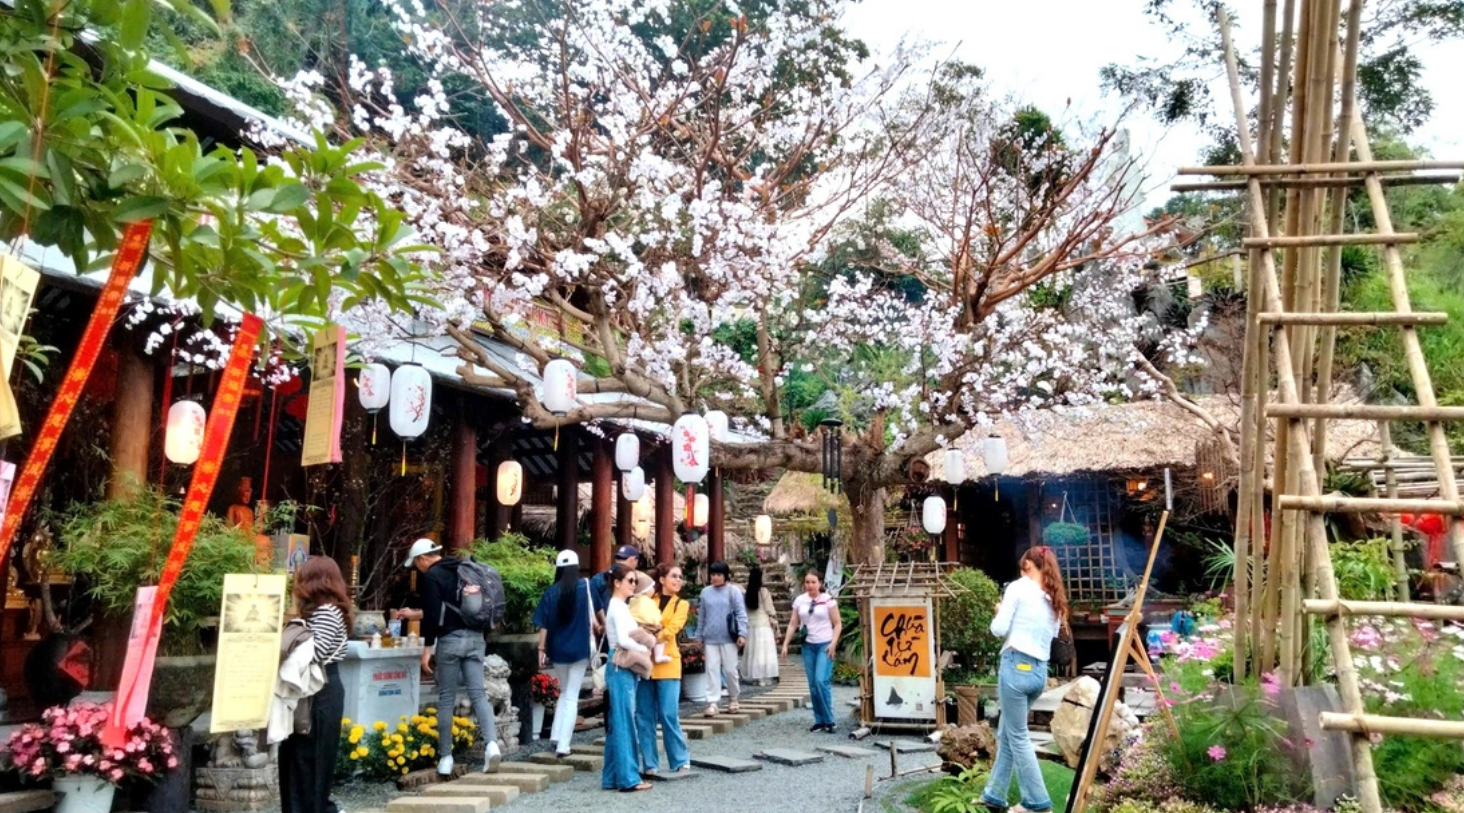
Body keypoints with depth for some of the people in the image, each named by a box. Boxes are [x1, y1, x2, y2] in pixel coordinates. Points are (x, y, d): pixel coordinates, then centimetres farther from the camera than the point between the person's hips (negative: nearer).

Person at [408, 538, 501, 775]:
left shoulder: (431, 576, -5)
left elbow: (432, 614, -13)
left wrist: (427, 649, -8)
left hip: (450, 639, -6)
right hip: (476, 637, 6)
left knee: (446, 698, 4)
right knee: (478, 693, 2)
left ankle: (445, 756, 9)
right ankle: (492, 743, -16)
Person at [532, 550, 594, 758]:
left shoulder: (550, 592, -1)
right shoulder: (585, 585, -5)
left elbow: (544, 624, -3)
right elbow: (592, 614, -5)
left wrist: (542, 650, 2)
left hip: (558, 649, 2)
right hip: (580, 648, -2)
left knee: (564, 692, 21)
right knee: (572, 697, 4)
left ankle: (556, 737, 15)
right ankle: (563, 745, -1)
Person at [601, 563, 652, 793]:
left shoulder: (619, 606, 17)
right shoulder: (618, 607, -13)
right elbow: (623, 640, -23)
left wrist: (643, 648, 2)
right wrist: (646, 650, -10)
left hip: (621, 668, 10)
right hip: (621, 668, -10)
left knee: (617, 723, 11)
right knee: (625, 722, -6)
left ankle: (612, 777, 17)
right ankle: (628, 778, -2)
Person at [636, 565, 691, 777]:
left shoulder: (681, 605, 9)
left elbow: (671, 629, -6)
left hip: (667, 664, -2)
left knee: (669, 715, -5)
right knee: (644, 716, 3)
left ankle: (681, 761, 7)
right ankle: (649, 764, 12)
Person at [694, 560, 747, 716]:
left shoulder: (733, 591, -3)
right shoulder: (706, 592, 8)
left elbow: (741, 614, -6)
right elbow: (702, 616, 14)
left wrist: (742, 633, -15)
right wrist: (699, 636, 14)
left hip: (729, 638, -3)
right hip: (710, 638, 3)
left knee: (730, 669, 4)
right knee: (712, 669, -1)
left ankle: (733, 698, 24)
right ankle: (713, 703, 0)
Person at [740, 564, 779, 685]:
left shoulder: (747, 592, 1)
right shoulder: (764, 591, -8)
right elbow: (771, 612, -5)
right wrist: (776, 629, 3)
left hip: (750, 627, 4)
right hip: (763, 627, -4)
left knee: (752, 653, 10)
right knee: (763, 653, 0)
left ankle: (753, 677, 15)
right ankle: (763, 678, -1)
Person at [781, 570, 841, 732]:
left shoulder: (828, 600, -5)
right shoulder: (799, 600, 5)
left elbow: (837, 624, -2)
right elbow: (793, 624, 10)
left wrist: (833, 643, -13)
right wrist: (785, 644, 3)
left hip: (825, 645, -4)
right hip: (808, 646, 4)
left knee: (821, 681, -15)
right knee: (812, 685, 6)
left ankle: (829, 720, -3)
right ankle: (819, 720, 15)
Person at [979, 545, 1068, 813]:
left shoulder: (1018, 587, -4)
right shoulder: (1054, 598, 15)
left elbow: (999, 629, -8)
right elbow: (1053, 633, 19)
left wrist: (1000, 611, 11)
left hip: (1016, 666, -7)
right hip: (1040, 671, 7)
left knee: (1017, 737, 3)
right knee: (1006, 733, 17)